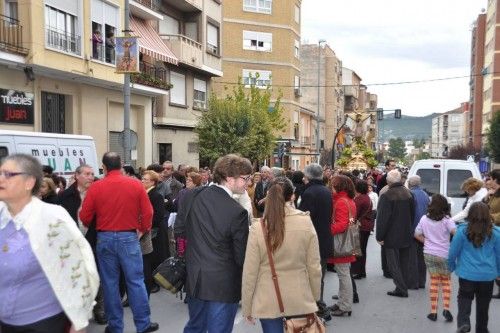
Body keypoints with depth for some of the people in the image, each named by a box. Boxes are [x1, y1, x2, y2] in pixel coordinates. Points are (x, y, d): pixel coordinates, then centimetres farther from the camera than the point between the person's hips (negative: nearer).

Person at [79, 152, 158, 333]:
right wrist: (142, 230, 11)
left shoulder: (95, 187, -5)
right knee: (135, 281, 7)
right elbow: (147, 212, -5)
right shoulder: (135, 184, -5)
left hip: (105, 238, 1)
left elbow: (85, 217, -1)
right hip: (129, 237, -1)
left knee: (110, 283, 11)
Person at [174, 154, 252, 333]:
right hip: (223, 284, -5)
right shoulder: (237, 211, -23)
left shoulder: (191, 195, -7)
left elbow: (179, 230, 5)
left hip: (194, 279, 6)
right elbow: (241, 257, -15)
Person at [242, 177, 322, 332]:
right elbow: (314, 266, -4)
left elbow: (249, 272, -9)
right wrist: (315, 297, 11)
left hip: (268, 302, -1)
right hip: (300, 300, 1)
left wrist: (246, 307, 3)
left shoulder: (258, 228, -14)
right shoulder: (306, 223, -11)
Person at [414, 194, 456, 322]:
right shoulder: (446, 220, -10)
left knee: (434, 281, 10)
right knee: (446, 281, 13)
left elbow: (417, 235, 5)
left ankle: (433, 311, 9)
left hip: (429, 253, 2)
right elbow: (456, 233, -24)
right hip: (444, 255, -2)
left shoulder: (424, 219, -1)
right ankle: (446, 308, -1)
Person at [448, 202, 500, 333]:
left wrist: (452, 267, 14)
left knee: (465, 298, 11)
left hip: (467, 274, -2)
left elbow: (453, 252, -4)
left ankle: (463, 322, -12)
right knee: (483, 303, 17)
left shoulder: (463, 230, -10)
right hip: (488, 275, 3)